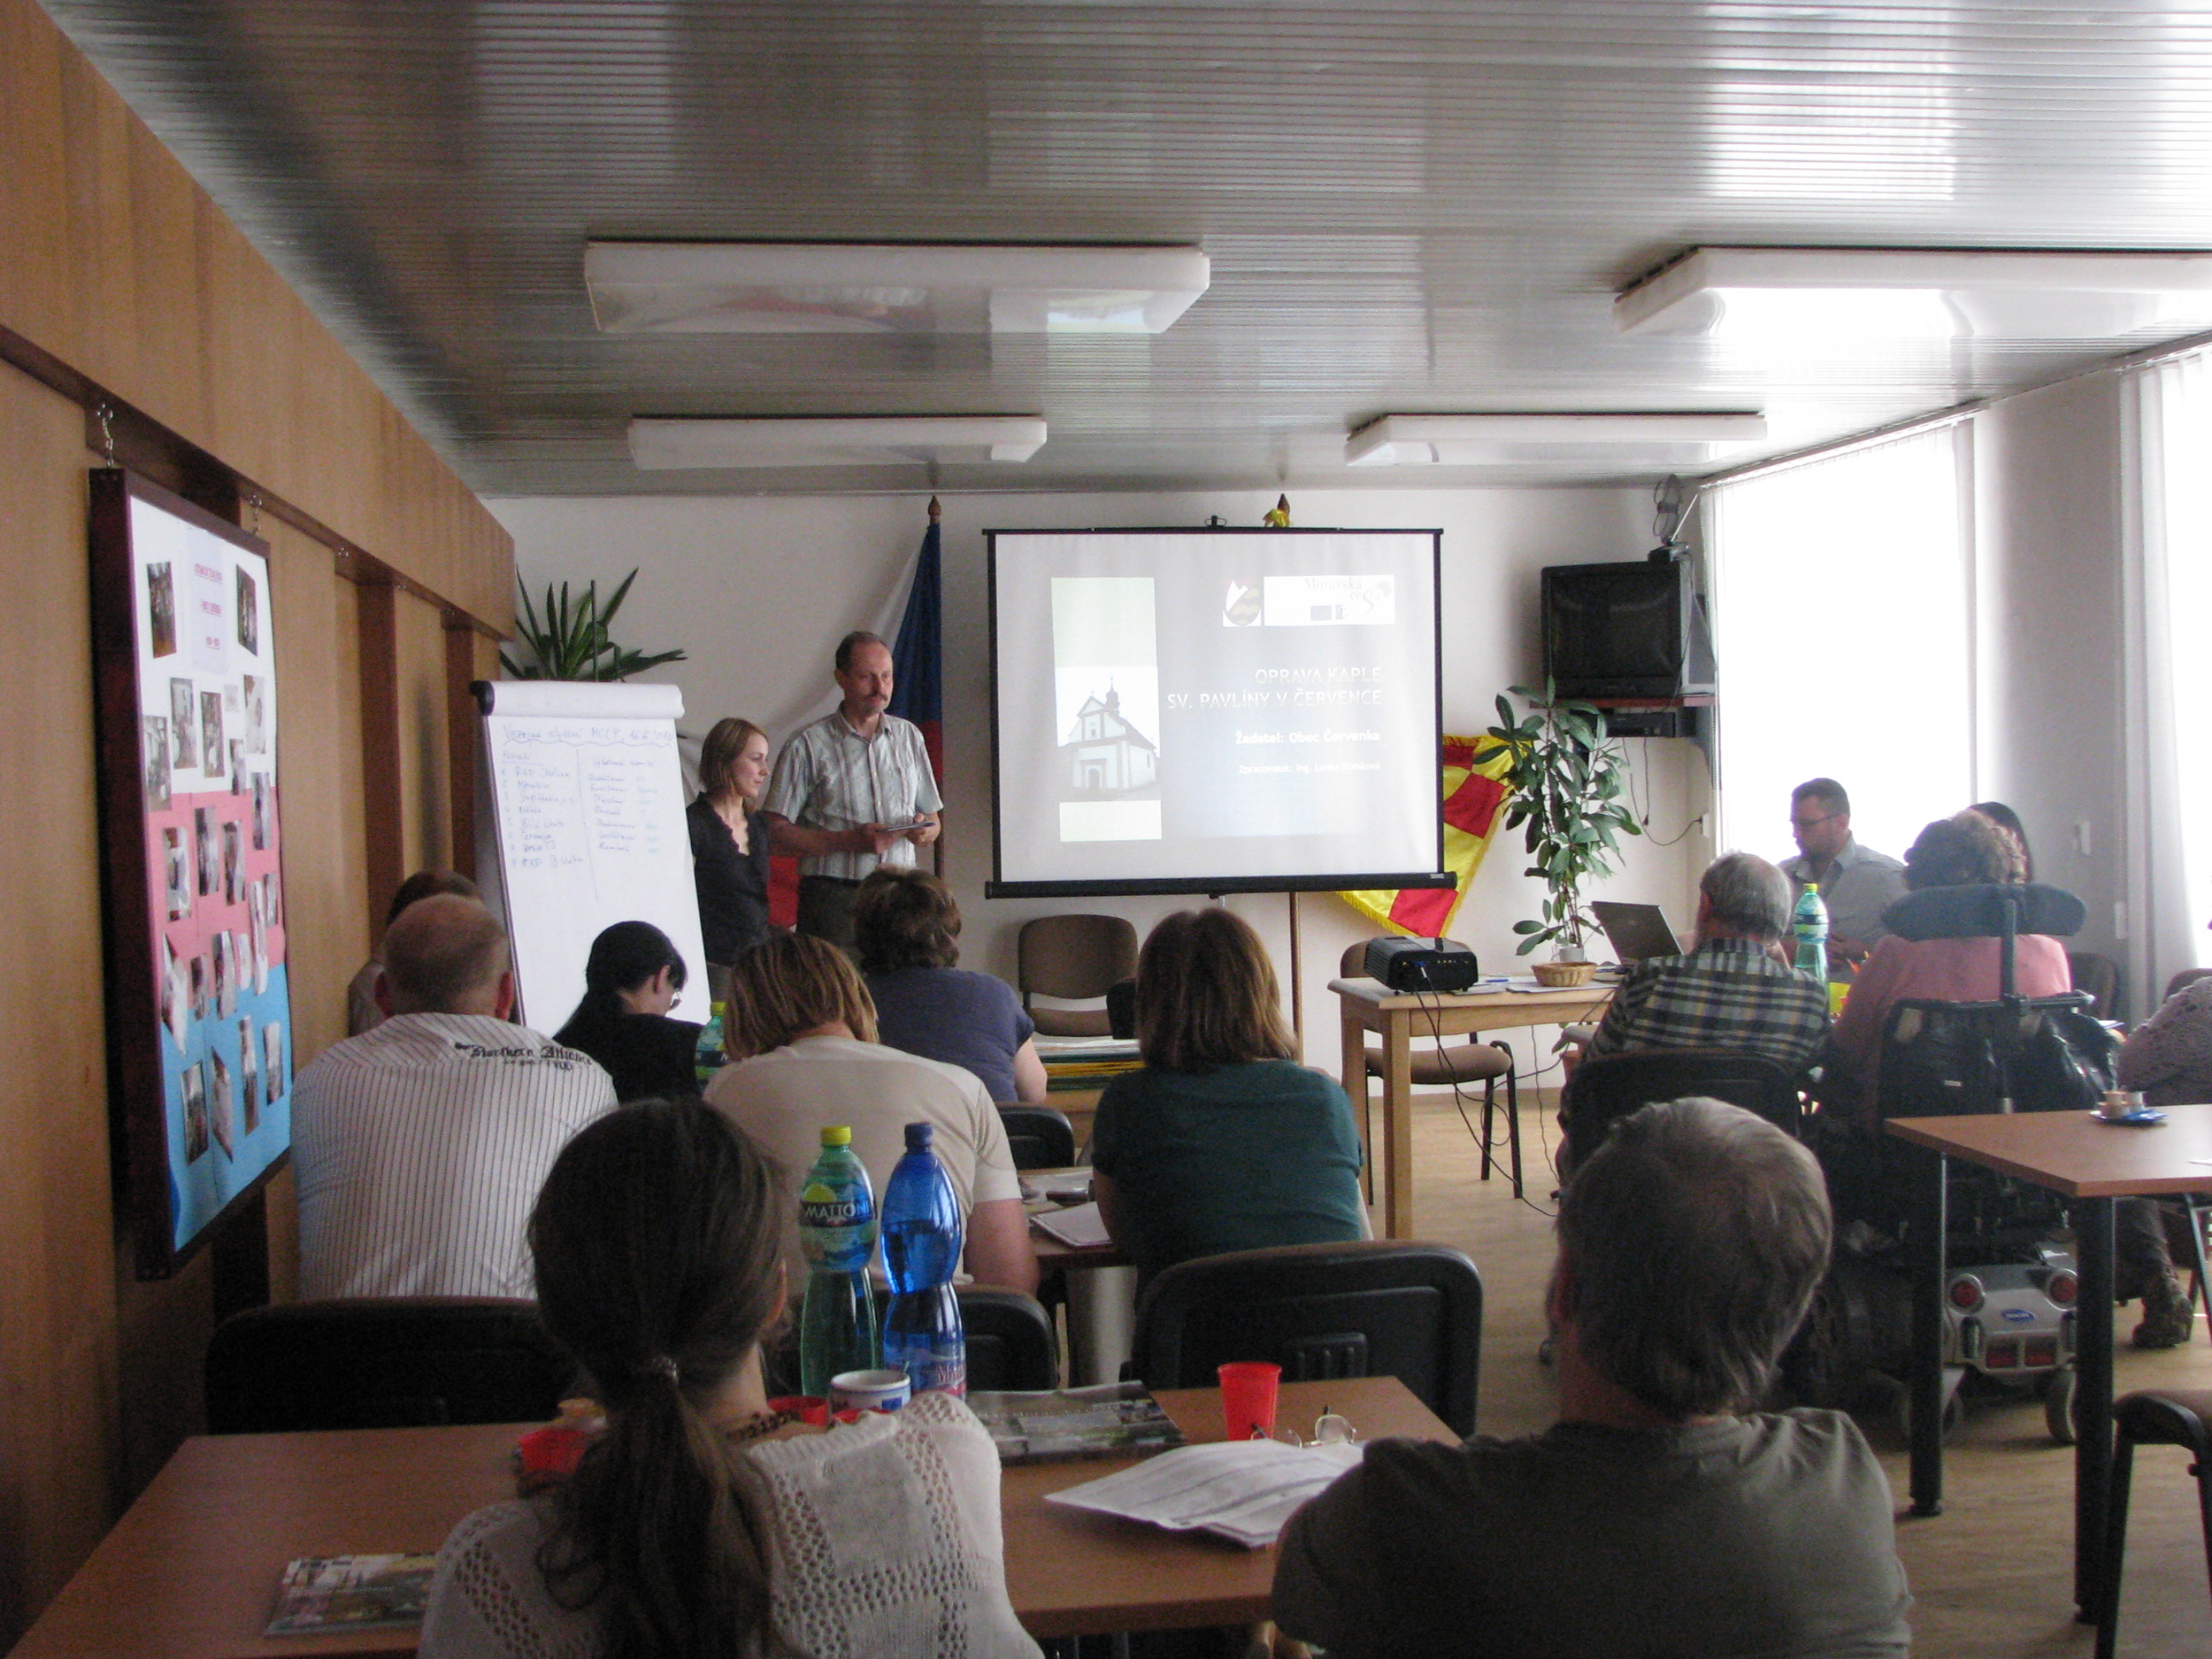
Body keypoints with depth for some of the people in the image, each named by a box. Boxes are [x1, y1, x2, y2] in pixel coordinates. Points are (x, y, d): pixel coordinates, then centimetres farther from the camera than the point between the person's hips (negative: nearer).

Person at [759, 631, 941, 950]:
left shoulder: (908, 736, 15)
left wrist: (925, 830, -4)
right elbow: (776, 832, -7)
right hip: (833, 898, -4)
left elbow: (932, 818, 20)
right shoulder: (808, 746, 0)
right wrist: (850, 840, -15)